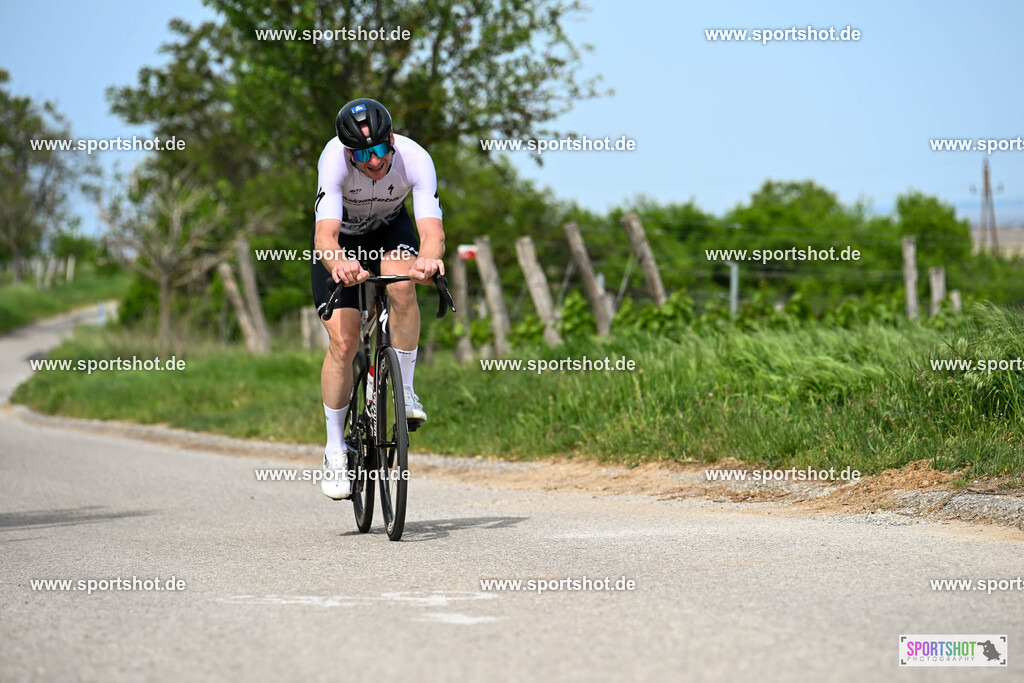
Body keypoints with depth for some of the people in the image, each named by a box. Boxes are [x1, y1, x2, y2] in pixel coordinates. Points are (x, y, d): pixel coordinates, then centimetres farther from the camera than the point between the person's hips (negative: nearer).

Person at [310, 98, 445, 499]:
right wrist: (338, 264, -69)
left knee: (402, 284, -33)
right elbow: (325, 234, -46)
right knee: (343, 342, -13)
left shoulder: (414, 159, -33)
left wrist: (428, 258, -66)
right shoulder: (334, 160, -36)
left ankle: (405, 390, -16)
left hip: (390, 229, 1)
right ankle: (335, 448, 4)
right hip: (341, 243, -1)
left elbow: (432, 230, -43)